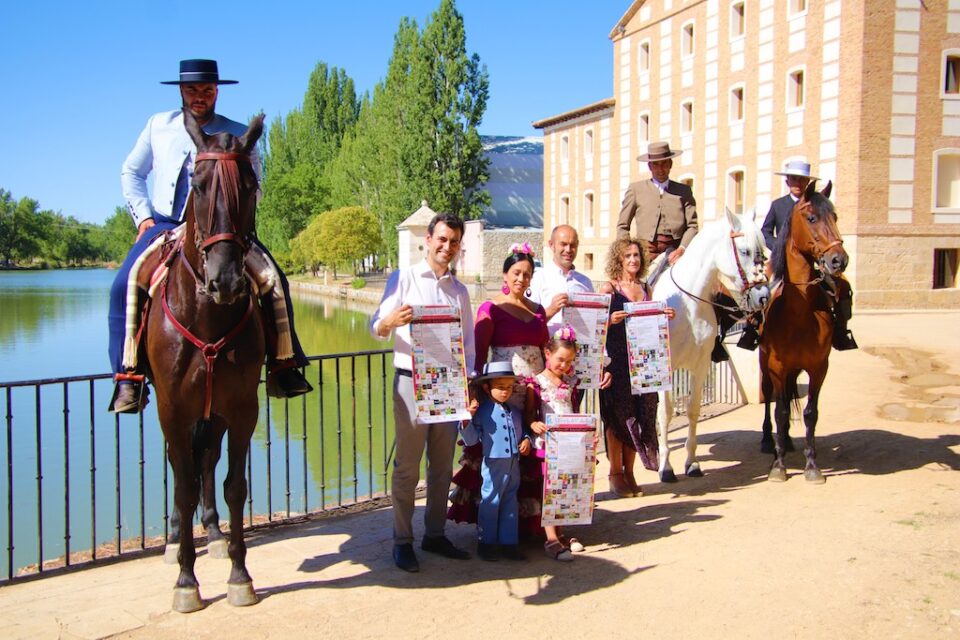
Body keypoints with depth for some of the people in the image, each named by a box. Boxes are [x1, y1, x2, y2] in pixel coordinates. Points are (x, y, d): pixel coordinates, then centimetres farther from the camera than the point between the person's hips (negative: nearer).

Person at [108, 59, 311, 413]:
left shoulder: (239, 135, 6)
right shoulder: (158, 125, 12)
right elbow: (131, 172, 19)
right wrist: (143, 216, 5)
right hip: (163, 225, 1)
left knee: (273, 279, -21)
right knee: (124, 284, -24)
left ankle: (284, 364, -12)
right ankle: (127, 376, -17)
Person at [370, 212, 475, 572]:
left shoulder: (459, 290, 15)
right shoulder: (404, 278, 0)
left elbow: (468, 342, 16)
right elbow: (376, 329, -4)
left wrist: (469, 381, 3)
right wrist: (391, 321, -27)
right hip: (412, 381, -5)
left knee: (442, 467, 11)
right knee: (407, 468, 0)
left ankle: (435, 535, 22)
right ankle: (403, 542, 8)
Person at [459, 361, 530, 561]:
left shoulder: (515, 412, 12)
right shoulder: (482, 412, -8)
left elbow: (522, 431, 25)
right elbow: (471, 440, -10)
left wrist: (526, 440, 4)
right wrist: (467, 420, -24)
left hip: (514, 465, 6)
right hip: (494, 465, -6)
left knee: (510, 503, 12)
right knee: (491, 503, 3)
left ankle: (509, 543, 22)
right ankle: (486, 543, 16)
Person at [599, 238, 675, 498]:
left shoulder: (646, 289, 12)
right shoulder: (608, 288, -3)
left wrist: (665, 317, 2)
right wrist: (611, 320, -24)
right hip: (616, 359, -5)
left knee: (638, 415, 7)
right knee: (617, 415, 0)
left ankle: (629, 472, 18)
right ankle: (615, 473, 10)